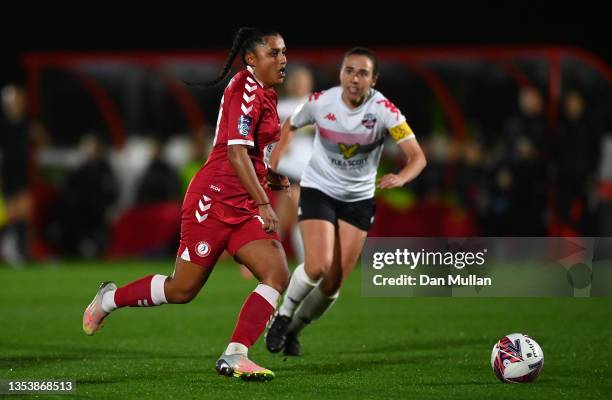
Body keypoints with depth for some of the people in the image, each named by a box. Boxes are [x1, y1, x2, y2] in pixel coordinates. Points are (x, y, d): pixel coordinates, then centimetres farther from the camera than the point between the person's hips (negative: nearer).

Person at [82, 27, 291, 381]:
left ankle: (234, 356, -17)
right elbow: (236, 152, -23)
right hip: (216, 201, -8)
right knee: (182, 290, 2)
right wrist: (263, 204, -26)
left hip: (246, 207, 8)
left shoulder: (264, 93, 13)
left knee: (278, 275, -12)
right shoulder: (247, 89, -14)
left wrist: (271, 177, 15)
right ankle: (109, 299, 26)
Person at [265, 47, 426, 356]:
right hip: (318, 189, -1)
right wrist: (273, 164, -2)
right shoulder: (321, 102, -14)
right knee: (319, 266, -23)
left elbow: (417, 156, -23)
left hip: (359, 198, 1)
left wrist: (400, 178, -44)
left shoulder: (383, 110, -19)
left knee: (333, 284, 1)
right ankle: (283, 316, 4)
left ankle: (293, 330, 27)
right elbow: (290, 125, 8)